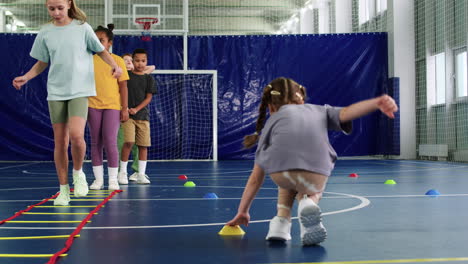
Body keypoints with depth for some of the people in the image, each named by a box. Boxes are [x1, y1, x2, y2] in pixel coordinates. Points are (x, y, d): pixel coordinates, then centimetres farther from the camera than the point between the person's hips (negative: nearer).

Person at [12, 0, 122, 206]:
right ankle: (63, 189, 14)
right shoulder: (45, 33, 6)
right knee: (60, 142, 2)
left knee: (76, 135, -21)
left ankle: (78, 173, 7)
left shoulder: (82, 28, 0)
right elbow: (42, 63, 15)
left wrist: (114, 65, -9)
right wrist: (25, 77, -1)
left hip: (79, 90, -2)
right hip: (56, 92, 3)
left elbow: (101, 51, 9)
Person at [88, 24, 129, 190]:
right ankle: (98, 179, 13)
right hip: (93, 106, 3)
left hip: (112, 106, -2)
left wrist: (125, 108, -4)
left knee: (110, 142, -7)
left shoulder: (117, 60, 2)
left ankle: (113, 180, 4)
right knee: (95, 142, 5)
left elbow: (123, 86, 1)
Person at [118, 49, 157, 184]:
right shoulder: (126, 75, 3)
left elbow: (149, 97, 3)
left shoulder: (148, 78, 8)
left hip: (142, 114, 3)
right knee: (128, 142, -14)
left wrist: (136, 109, -10)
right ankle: (122, 172, -1)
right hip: (127, 114, -3)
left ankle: (141, 174, 8)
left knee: (143, 145, 1)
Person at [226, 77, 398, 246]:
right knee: (312, 190, 35)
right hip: (316, 173, -1)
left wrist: (242, 212, 41)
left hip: (280, 171, 1)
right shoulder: (319, 110, 34)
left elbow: (256, 177, 33)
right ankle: (308, 202, 3)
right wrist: (378, 102, -4)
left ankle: (281, 221, 20)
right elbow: (346, 112, 10)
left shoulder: (272, 120, 32)